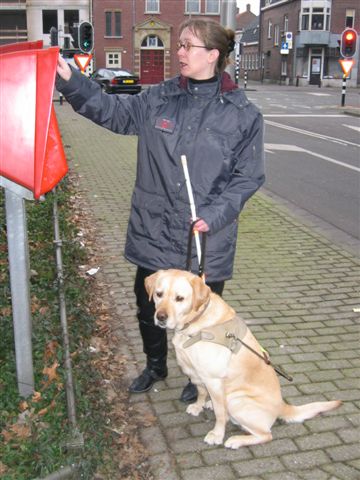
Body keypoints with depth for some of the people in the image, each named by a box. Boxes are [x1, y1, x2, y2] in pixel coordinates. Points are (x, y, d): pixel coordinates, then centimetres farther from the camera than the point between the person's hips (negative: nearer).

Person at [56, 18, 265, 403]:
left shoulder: (243, 114, -7)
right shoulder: (158, 99, 2)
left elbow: (248, 177, -6)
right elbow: (113, 111, -2)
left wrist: (215, 214, -18)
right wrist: (69, 80, -15)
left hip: (206, 238, -3)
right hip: (153, 230, 4)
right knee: (147, 304, 19)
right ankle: (155, 365, 46)